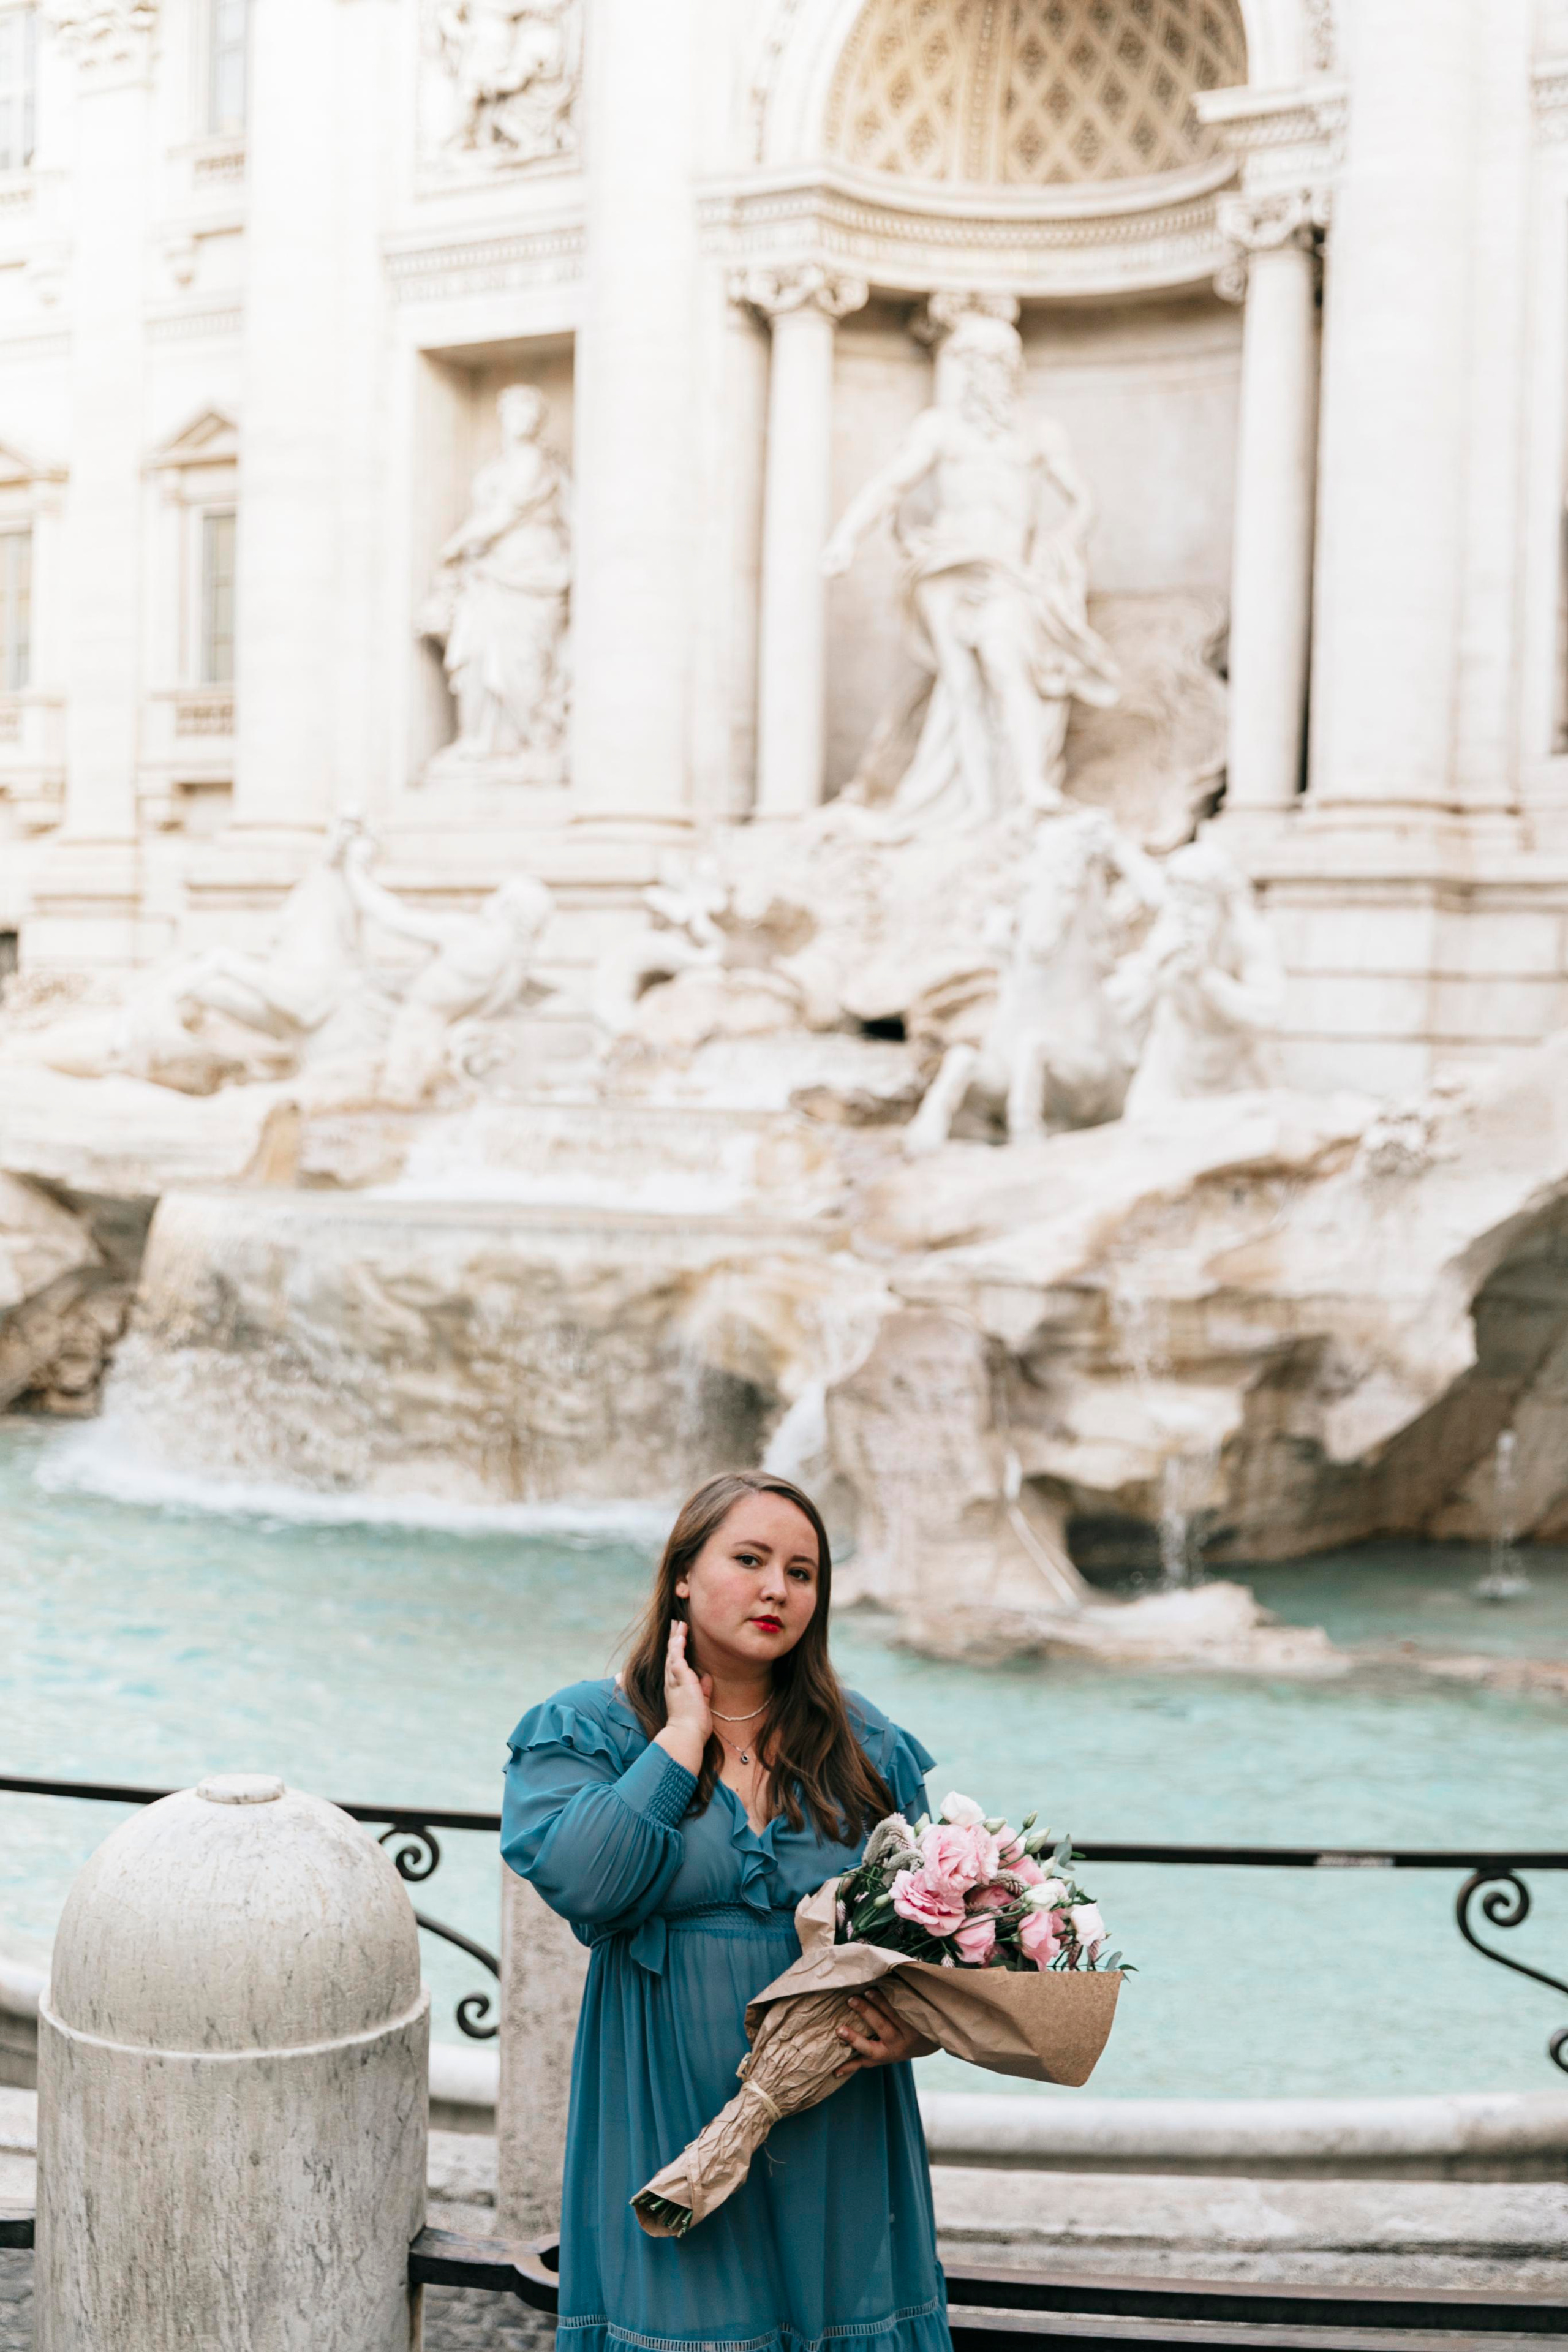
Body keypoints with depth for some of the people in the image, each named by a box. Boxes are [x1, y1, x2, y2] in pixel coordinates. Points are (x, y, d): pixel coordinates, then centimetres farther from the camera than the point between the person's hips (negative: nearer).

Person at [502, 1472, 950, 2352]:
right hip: (673, 2137, -2)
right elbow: (576, 1881, -19)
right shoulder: (586, 1729, -1)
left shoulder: (864, 1743, 7)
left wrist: (914, 2027, -11)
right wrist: (682, 1739, -12)